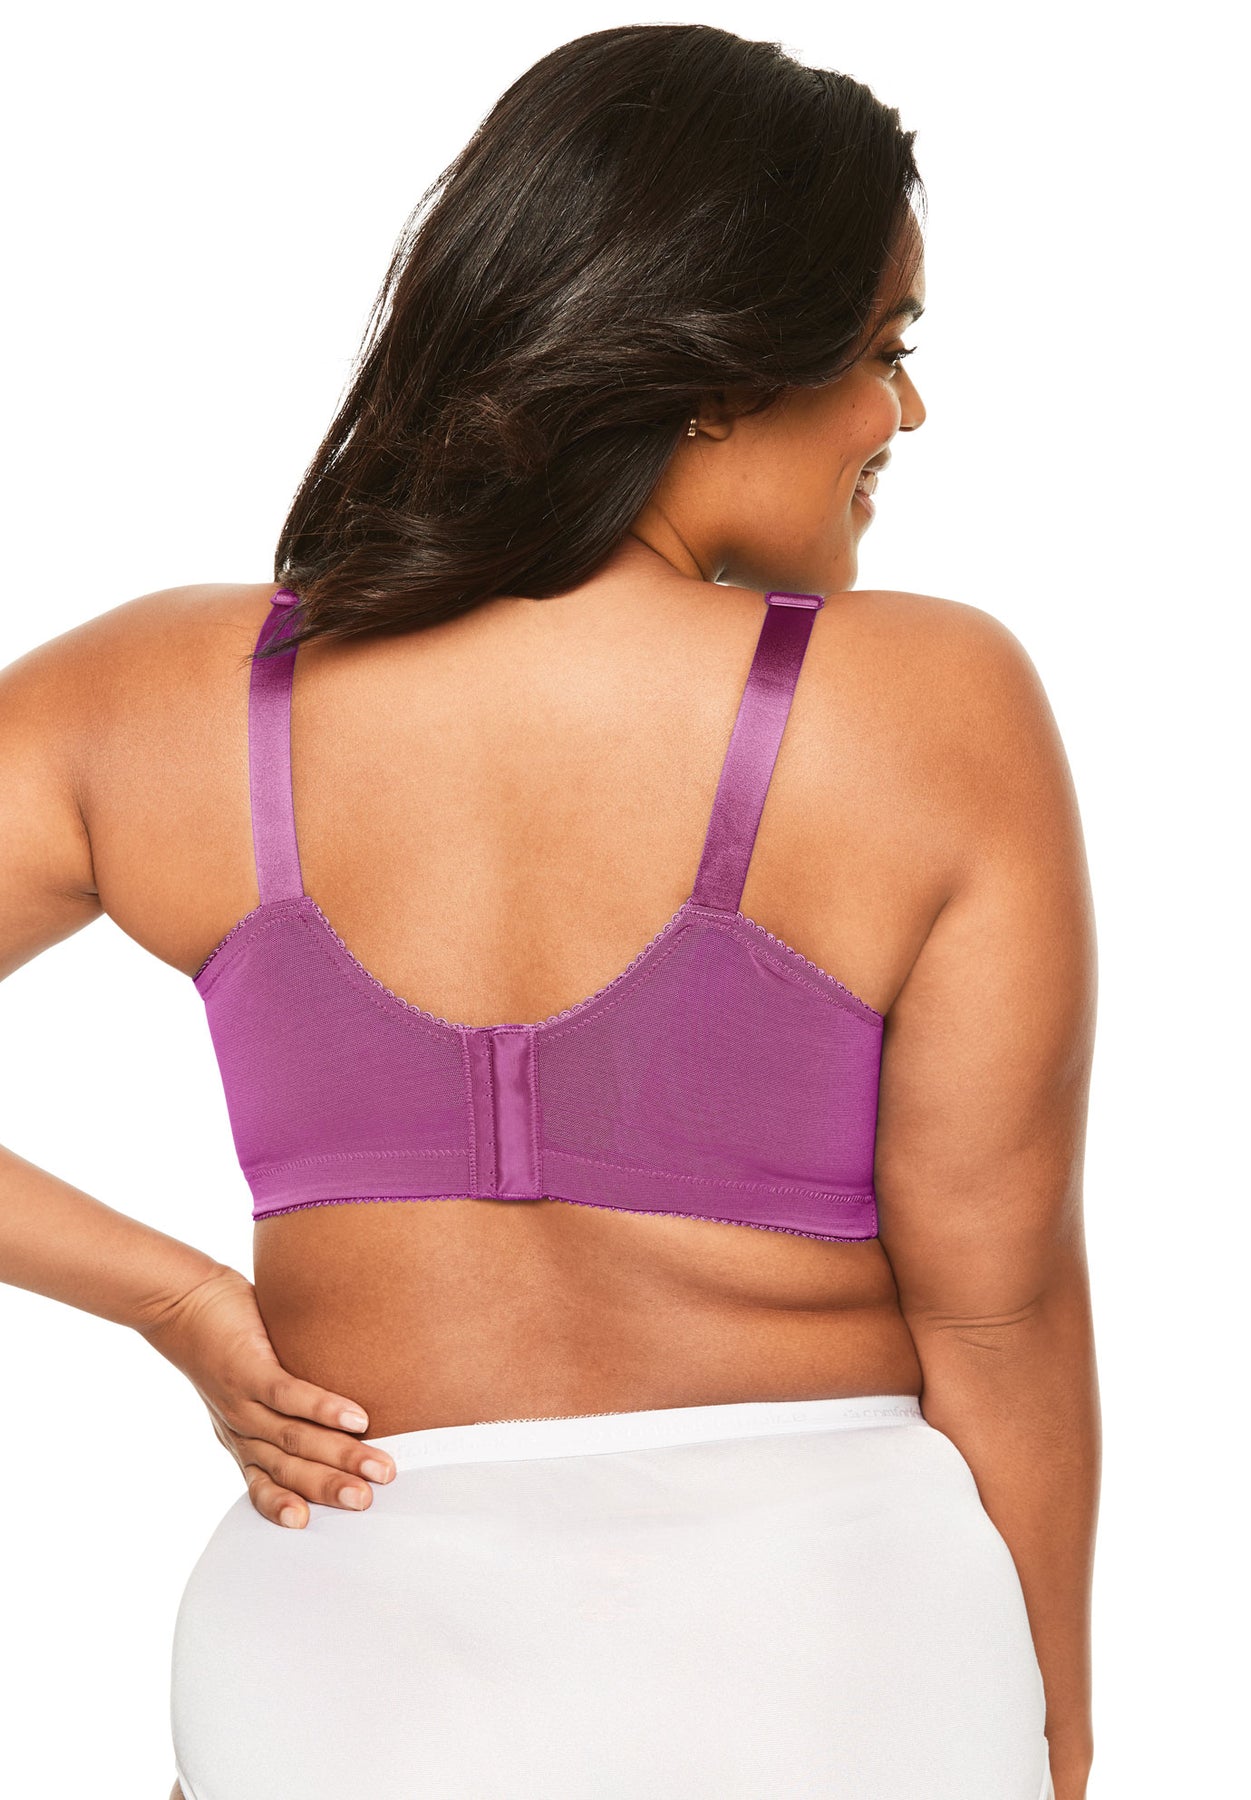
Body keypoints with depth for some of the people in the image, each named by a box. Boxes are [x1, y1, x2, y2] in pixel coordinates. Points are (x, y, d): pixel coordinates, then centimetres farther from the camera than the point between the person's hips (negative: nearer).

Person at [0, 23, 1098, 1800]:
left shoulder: (162, 698, -6)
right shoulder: (936, 712, -14)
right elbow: (997, 1309, -9)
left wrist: (179, 1304, -3)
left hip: (343, 1634, 2)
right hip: (830, 1643, -1)